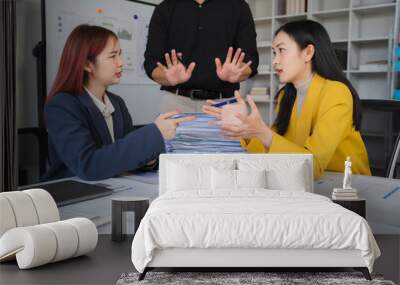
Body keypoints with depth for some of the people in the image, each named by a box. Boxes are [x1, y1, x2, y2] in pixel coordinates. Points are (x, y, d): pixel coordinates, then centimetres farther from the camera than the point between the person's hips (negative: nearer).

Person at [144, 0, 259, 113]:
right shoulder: (164, 9, 4)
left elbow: (250, 58, -3)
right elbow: (152, 61, -1)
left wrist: (235, 75, -25)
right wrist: (170, 78, -23)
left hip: (223, 101, 0)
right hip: (176, 100, 1)